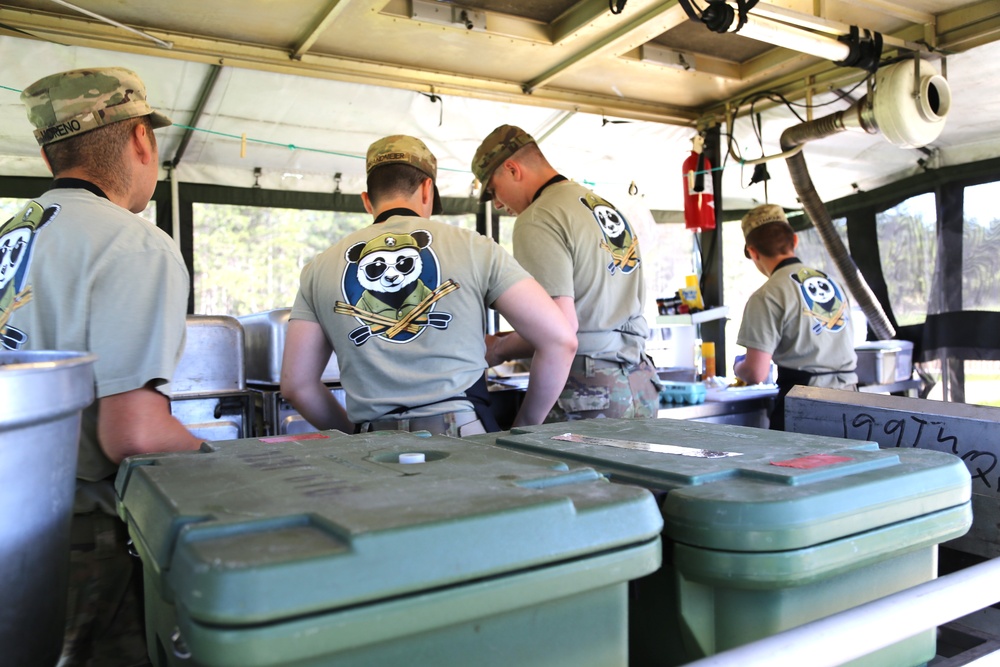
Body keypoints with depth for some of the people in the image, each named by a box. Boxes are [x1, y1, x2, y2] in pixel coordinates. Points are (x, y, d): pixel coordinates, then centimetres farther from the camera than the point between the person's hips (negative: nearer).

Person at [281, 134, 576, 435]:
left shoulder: (319, 269, 12)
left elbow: (296, 382, 13)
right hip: (463, 434, -2)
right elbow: (560, 339, 3)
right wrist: (525, 426, 12)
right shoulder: (473, 248, 6)